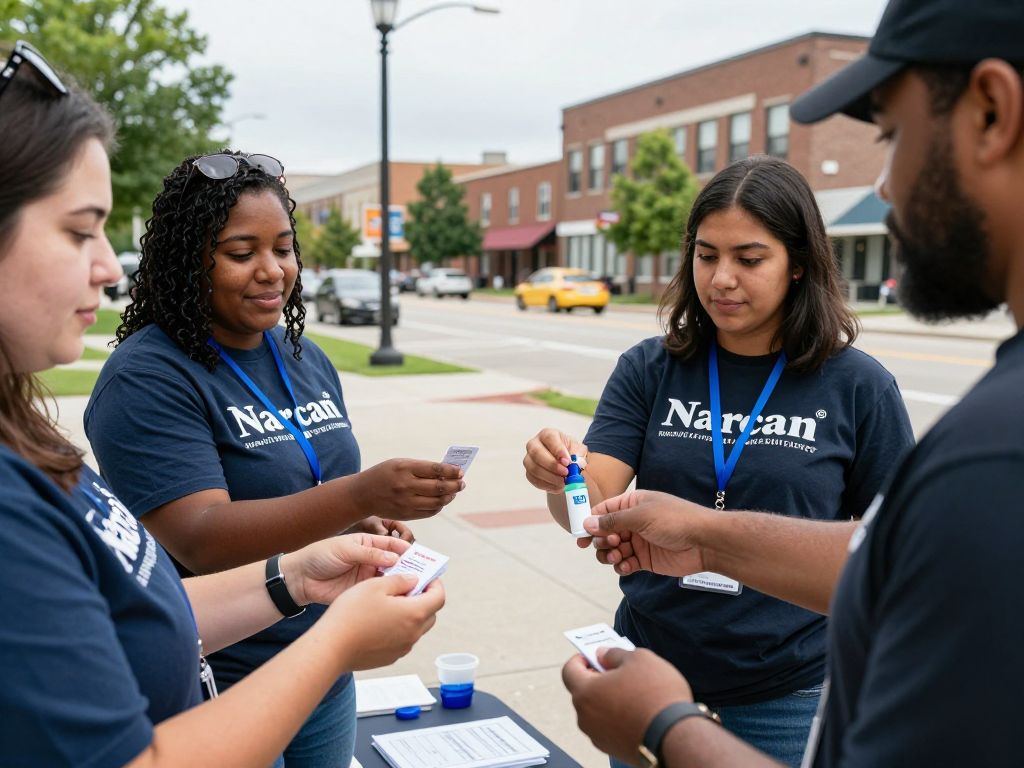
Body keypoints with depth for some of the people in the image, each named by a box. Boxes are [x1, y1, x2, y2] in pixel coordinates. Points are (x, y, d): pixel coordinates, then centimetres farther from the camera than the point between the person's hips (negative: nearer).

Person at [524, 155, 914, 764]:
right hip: (650, 669, 2)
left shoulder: (859, 387, -8)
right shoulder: (650, 370, -3)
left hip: (788, 694, -1)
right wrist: (558, 477, -32)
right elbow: (593, 508, -10)